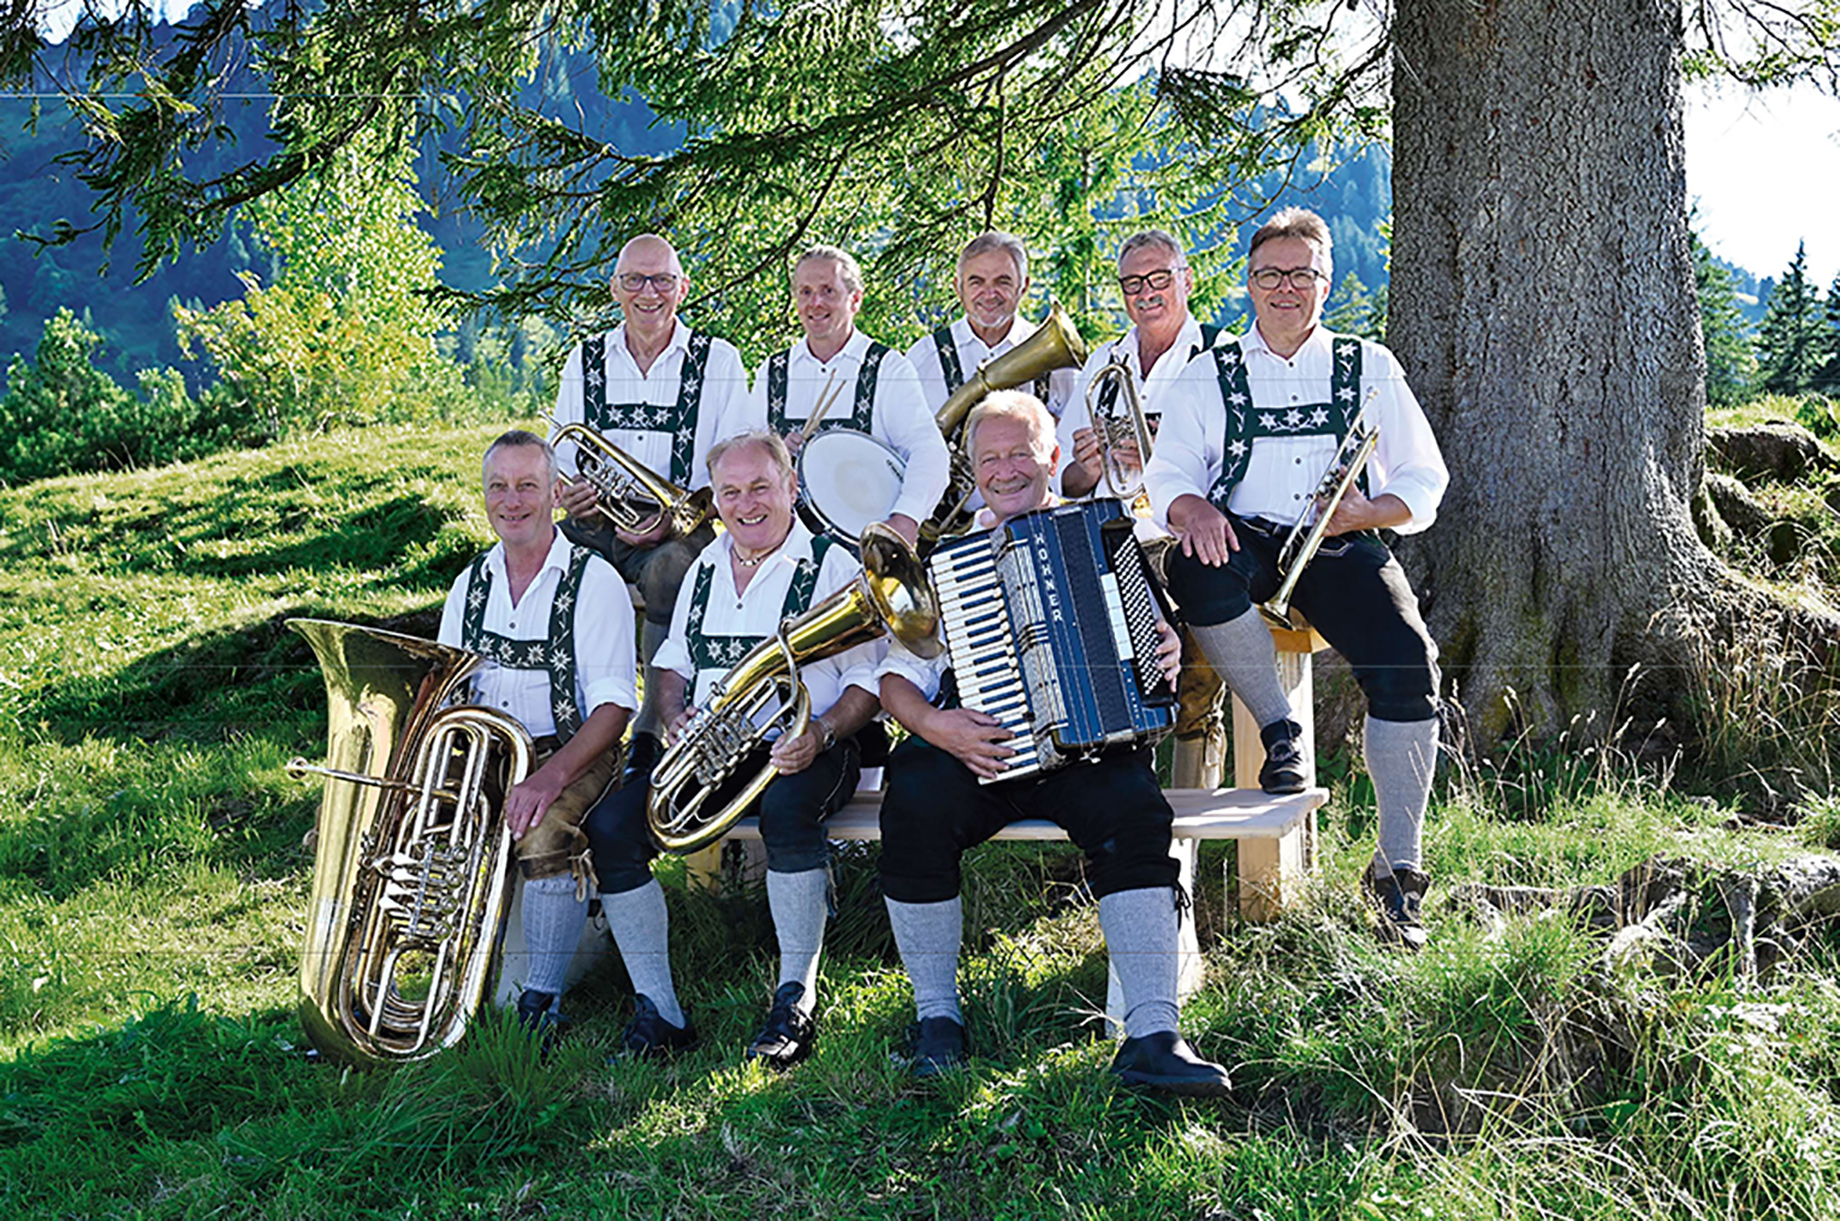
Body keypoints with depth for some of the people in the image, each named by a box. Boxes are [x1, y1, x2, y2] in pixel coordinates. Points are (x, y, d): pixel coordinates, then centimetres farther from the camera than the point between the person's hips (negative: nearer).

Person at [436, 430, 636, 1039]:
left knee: (544, 834, -36)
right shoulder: (471, 583, 14)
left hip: (573, 756, -5)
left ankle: (543, 1001, -18)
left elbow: (612, 707, -12)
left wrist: (549, 777, -27)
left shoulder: (593, 580, -4)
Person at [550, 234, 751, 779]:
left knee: (668, 573, -38)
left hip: (685, 528, -3)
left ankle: (651, 733, -25)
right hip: (594, 524, 4)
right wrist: (564, 495, -6)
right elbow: (558, 459, 18)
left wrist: (674, 517, -18)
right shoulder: (585, 360, 15)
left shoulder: (720, 361, 4)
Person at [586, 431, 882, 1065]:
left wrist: (821, 734, -23)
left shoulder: (833, 567, 0)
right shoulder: (705, 570, 18)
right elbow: (671, 661, 27)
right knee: (611, 823, -19)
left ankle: (796, 999, -23)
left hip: (797, 750, -5)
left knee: (787, 810, -40)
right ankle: (659, 1008, -11)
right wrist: (675, 714, 4)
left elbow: (868, 679, -4)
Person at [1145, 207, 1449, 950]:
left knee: (1408, 662, -28)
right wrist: (1193, 508, -20)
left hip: (1344, 550, 0)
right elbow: (1167, 471, 5)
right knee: (1195, 564, -37)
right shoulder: (1209, 377, 17)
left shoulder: (1369, 368, 17)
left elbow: (1424, 480, 13)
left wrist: (1366, 511, -10)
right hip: (1245, 547, 0)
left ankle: (1398, 867, -18)